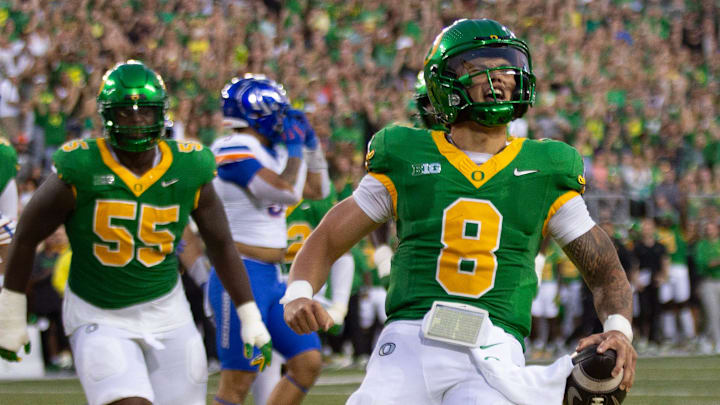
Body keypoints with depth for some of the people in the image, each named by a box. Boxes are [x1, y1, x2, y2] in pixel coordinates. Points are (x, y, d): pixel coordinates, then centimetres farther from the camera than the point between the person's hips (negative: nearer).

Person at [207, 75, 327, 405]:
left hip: (271, 278, 9)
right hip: (241, 276, -9)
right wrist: (296, 146, -10)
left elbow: (318, 189, 25)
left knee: (308, 363, 7)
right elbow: (287, 191, -25)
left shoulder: (271, 153, 13)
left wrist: (312, 143, 14)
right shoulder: (233, 151, -15)